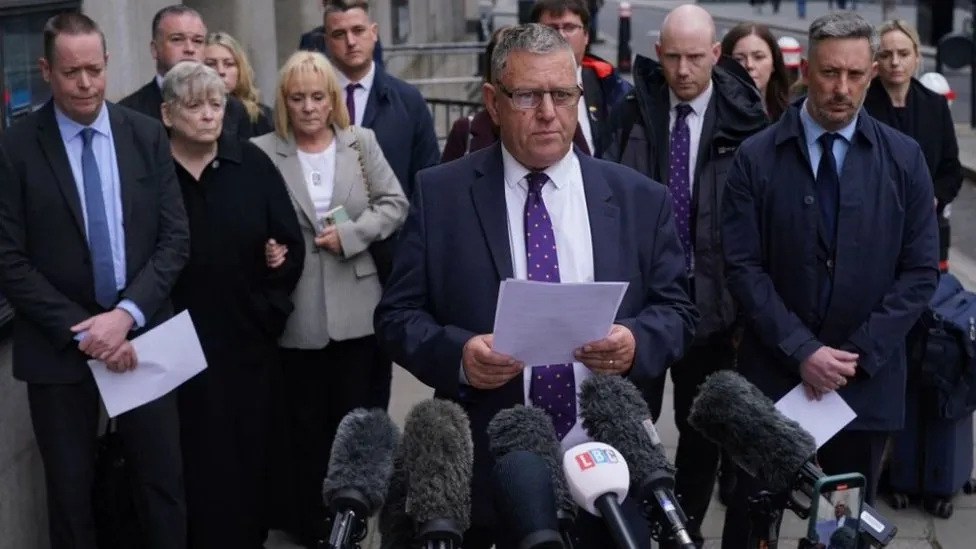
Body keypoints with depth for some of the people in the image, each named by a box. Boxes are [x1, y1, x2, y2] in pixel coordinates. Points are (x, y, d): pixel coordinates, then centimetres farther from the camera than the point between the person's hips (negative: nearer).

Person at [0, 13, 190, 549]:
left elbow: (175, 238, 0)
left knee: (164, 483, 9)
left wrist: (127, 313, -13)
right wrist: (80, 331, -14)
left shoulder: (147, 135, 2)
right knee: (70, 493, 11)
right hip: (58, 346, -2)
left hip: (141, 335, 2)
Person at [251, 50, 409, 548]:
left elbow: (394, 204, 1)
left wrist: (349, 234, -11)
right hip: (297, 312, -2)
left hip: (356, 308, 2)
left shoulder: (362, 142, 4)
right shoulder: (263, 152, -3)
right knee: (307, 424, 9)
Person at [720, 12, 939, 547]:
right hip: (774, 373, -1)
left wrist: (858, 353, -10)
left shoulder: (904, 158, 1)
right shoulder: (756, 157, -3)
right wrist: (802, 350, -15)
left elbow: (920, 271, -1)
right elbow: (743, 267, -6)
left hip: (868, 378, 1)